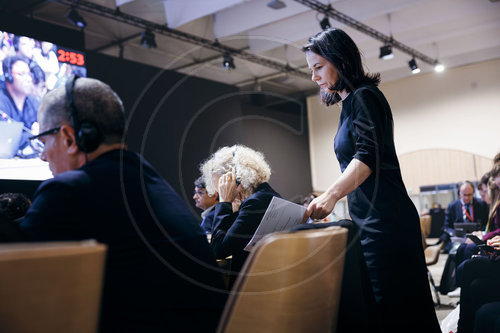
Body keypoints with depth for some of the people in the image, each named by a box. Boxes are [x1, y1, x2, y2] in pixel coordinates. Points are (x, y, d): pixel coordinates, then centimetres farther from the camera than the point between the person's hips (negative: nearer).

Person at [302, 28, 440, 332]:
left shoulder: (364, 96, -8)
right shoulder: (349, 104, 20)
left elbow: (369, 154, -22)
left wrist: (332, 194, -35)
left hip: (385, 222, -10)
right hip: (368, 223, 10)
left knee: (392, 307, -7)